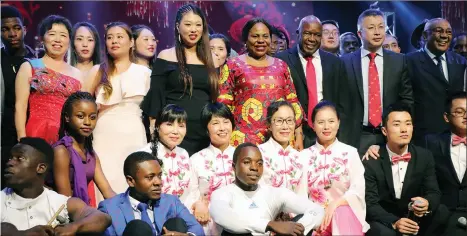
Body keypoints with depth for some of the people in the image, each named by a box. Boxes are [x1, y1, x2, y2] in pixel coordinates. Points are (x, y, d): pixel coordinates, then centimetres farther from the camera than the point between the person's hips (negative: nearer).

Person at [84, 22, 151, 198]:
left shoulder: (144, 72, 8)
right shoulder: (98, 71, 8)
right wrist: (98, 107, -7)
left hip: (134, 137, 1)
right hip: (105, 136, 0)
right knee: (107, 182, -2)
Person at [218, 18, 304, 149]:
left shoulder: (281, 65, 13)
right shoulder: (233, 66, 4)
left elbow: (293, 102, 12)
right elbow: (223, 105, 0)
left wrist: (299, 136, 5)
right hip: (244, 139, -2)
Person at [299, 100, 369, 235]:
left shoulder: (350, 153, 5)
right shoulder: (304, 156, 8)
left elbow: (358, 191, -3)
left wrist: (334, 204, -19)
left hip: (345, 212, 1)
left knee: (341, 214, -33)